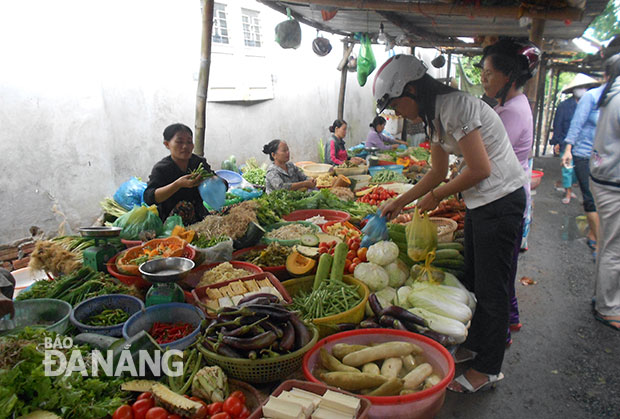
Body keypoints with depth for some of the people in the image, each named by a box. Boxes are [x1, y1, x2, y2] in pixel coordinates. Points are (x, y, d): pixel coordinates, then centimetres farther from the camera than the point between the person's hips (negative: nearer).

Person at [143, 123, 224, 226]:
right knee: (184, 206, -33)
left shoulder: (199, 162, 2)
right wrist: (178, 184, -36)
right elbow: (149, 198, -25)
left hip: (199, 216, 4)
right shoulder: (161, 168, -10)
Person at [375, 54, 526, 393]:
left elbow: (480, 169, -23)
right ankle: (475, 344, 36)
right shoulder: (436, 116, 9)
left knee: (490, 289, 1)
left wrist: (436, 196, -11)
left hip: (501, 199, -10)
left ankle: (488, 368, 17)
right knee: (473, 280, 19)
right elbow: (438, 172, 16)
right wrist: (399, 202, 15)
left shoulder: (454, 106, -21)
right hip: (481, 202, 10)